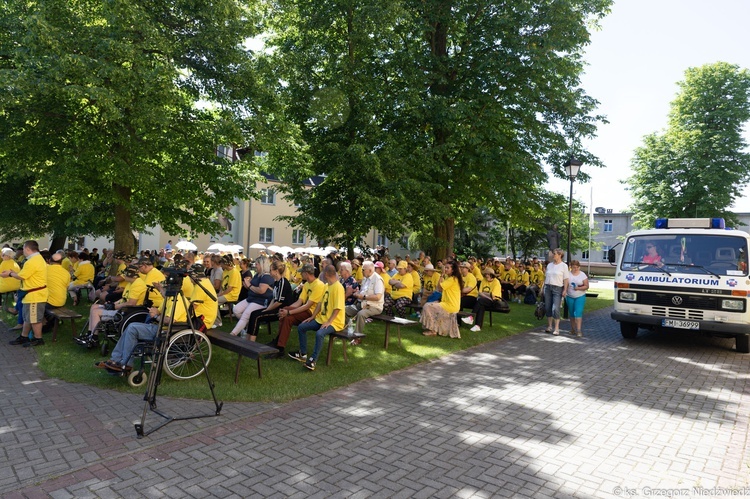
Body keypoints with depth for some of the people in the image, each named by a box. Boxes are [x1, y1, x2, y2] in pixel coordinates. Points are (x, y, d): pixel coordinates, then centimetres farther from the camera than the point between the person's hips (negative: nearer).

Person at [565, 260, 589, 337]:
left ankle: (579, 330, -12)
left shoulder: (583, 275, -1)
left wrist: (579, 288, -18)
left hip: (580, 297, -2)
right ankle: (573, 329, 22)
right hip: (570, 297, 2)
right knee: (571, 313, 9)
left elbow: (586, 286, -3)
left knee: (578, 312, -12)